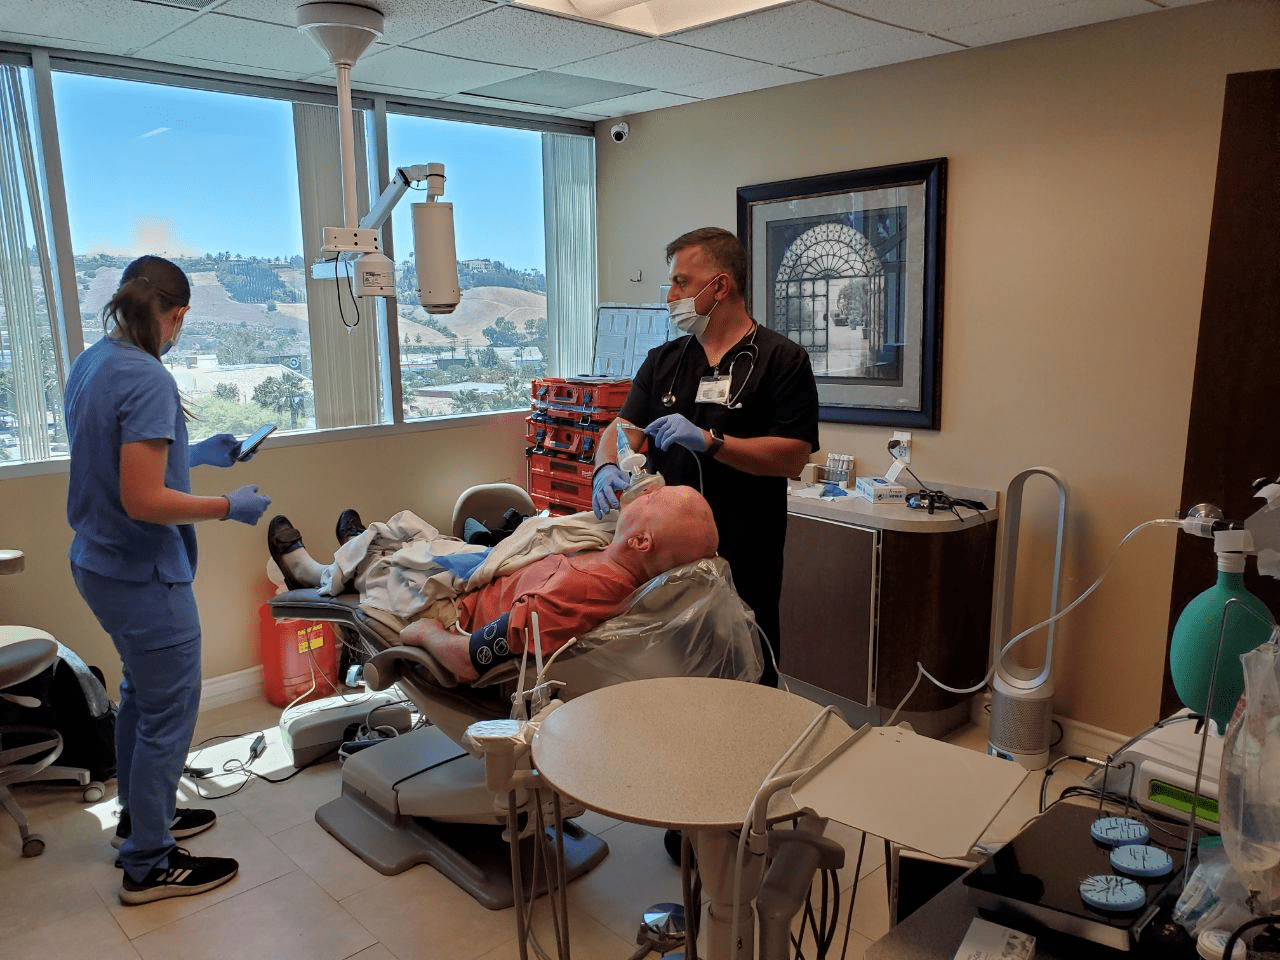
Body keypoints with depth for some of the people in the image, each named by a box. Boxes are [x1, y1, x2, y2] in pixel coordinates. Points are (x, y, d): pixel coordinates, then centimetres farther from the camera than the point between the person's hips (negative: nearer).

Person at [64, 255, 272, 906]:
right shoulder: (146, 378, -24)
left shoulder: (89, 364, 6)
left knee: (142, 693, 25)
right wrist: (230, 507, -15)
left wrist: (195, 454, 20)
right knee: (168, 713, 4)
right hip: (143, 575, -10)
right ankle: (148, 865, 18)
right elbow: (144, 501, -27)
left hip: (98, 562, 10)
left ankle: (138, 816, 42)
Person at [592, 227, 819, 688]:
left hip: (743, 563, -4)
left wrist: (708, 441, -21)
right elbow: (622, 427, 7)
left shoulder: (782, 359, -3)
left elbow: (793, 457, -12)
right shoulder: (663, 361, 13)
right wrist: (606, 468, -15)